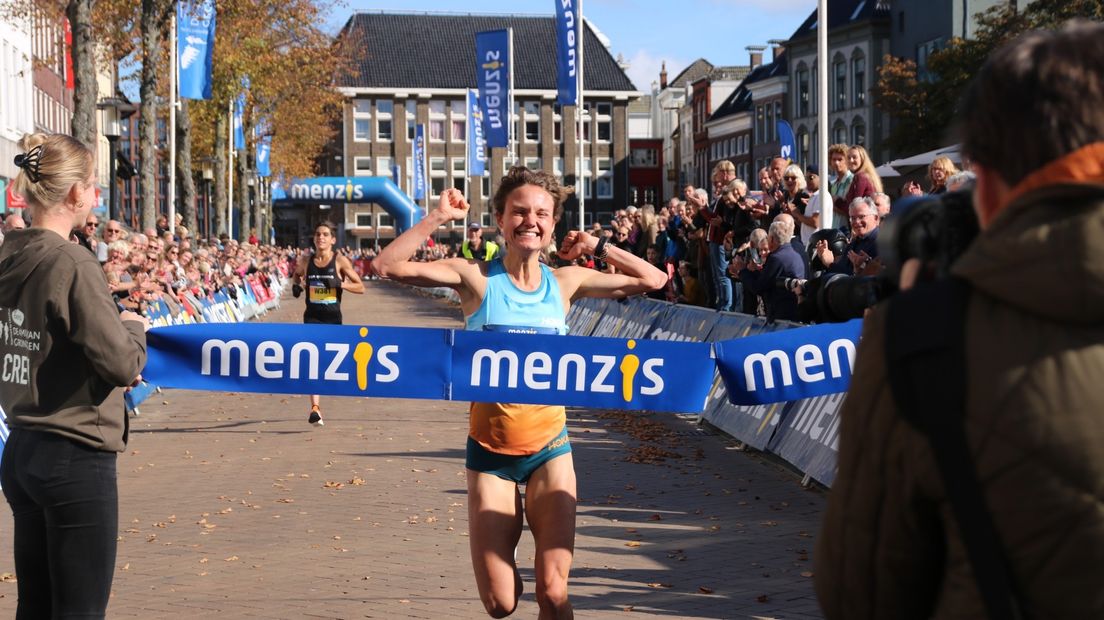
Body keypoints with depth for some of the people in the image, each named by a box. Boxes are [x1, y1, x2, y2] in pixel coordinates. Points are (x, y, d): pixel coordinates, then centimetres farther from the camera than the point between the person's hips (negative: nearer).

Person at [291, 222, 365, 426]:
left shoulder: (340, 261, -4)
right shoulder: (306, 260, 3)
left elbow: (360, 287, -3)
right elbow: (296, 274, 25)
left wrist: (340, 284, -19)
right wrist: (295, 284, 3)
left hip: (333, 317, 0)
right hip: (312, 317, 0)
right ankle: (315, 408, -23)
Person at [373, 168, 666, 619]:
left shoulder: (565, 282, 2)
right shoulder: (476, 277, -6)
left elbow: (653, 280, 6)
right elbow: (389, 265, -16)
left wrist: (596, 248, 1)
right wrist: (438, 218, -16)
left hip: (549, 447, 1)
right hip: (490, 450, -1)